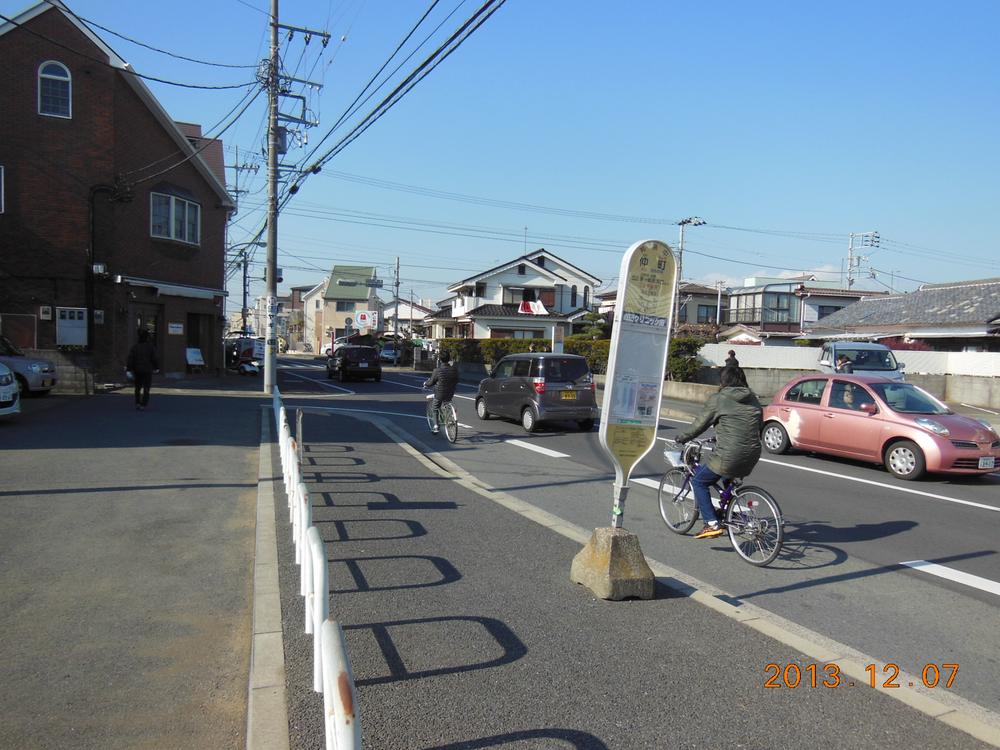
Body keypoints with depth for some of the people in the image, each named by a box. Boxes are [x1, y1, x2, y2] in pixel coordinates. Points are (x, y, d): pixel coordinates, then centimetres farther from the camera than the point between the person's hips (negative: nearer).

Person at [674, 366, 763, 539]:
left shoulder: (718, 399, -4)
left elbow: (700, 424, 0)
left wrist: (681, 438, 16)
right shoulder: (753, 400, 13)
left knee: (698, 481, 11)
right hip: (752, 458, 7)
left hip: (729, 456, -7)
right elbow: (759, 425, 20)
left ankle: (712, 524, 2)